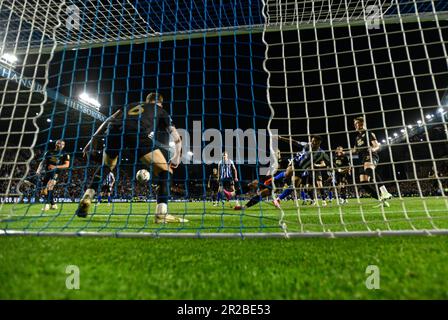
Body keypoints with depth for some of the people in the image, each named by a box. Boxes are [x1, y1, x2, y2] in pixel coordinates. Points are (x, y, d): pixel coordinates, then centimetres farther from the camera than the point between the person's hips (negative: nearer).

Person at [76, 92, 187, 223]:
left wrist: (94, 139, 24)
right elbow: (177, 138, 23)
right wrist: (176, 157, 35)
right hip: (137, 133, -4)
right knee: (165, 171, 7)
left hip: (114, 130, 5)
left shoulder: (130, 106, 40)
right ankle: (161, 213, -6)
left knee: (105, 167, 33)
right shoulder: (160, 110, 31)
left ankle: (87, 197, 22)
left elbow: (108, 120, 26)